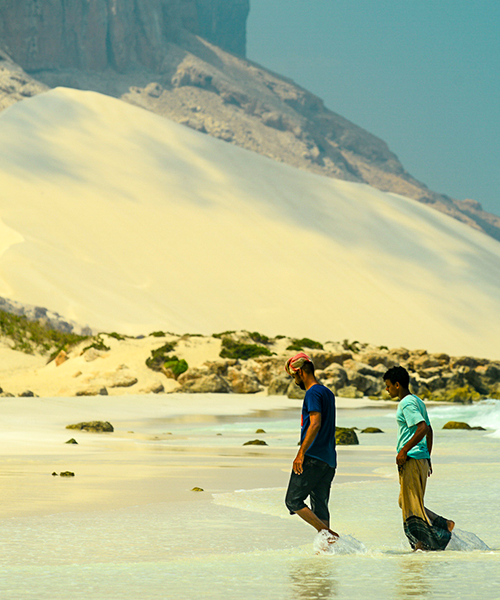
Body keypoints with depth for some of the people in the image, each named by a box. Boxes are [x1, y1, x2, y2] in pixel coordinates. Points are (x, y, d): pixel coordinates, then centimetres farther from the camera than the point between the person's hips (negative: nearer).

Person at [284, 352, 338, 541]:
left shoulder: (313, 393, -10)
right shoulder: (328, 393, 19)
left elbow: (315, 424, -21)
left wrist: (301, 454, -23)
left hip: (312, 458, -9)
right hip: (329, 460, 9)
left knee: (293, 500, -6)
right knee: (320, 507, 9)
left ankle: (328, 534, -15)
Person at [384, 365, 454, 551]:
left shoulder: (406, 404, -13)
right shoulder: (417, 401, 17)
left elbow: (422, 428, -25)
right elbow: (428, 430, 22)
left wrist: (404, 451, -22)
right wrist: (427, 458, 25)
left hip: (412, 458, -10)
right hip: (421, 458, 10)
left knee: (411, 504, -4)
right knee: (407, 503, 13)